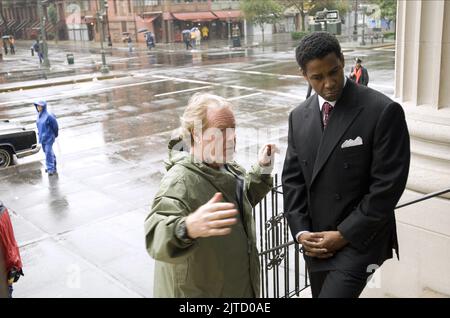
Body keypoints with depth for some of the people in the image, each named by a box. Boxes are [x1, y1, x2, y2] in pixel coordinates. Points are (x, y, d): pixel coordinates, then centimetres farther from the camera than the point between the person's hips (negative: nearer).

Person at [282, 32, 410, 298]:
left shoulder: (383, 111, -13)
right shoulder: (299, 116, 4)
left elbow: (388, 184, -15)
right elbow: (292, 178, 7)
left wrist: (344, 234, -14)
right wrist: (301, 231, -4)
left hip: (359, 240, -5)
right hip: (316, 242, 6)